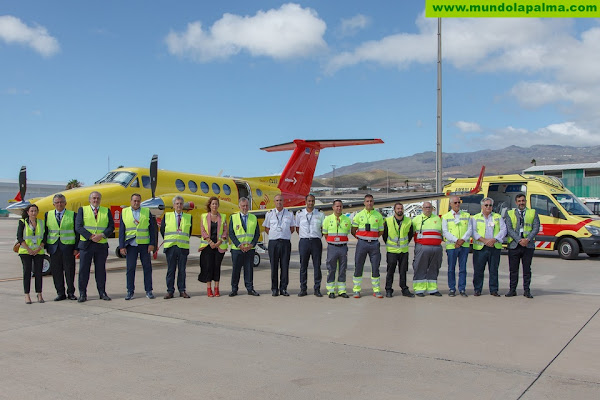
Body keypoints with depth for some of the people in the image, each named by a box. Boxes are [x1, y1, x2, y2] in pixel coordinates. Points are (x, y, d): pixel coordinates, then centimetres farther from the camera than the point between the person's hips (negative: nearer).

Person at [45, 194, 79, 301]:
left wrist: (76, 248, -4)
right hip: (54, 247, 2)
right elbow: (46, 232, 11)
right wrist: (46, 247, 3)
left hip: (68, 247, -2)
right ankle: (60, 293, 13)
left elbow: (77, 233, 3)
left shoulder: (72, 215, 4)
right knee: (56, 271, 4)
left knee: (69, 270, 2)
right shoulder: (48, 215, 10)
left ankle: (71, 292, 12)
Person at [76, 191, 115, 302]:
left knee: (101, 269, 6)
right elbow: (78, 227, -3)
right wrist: (90, 236, -14)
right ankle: (82, 294, 6)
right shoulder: (82, 210, 7)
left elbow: (111, 227, 5)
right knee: (84, 269, -1)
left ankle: (102, 292, 13)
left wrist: (102, 235, -13)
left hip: (102, 244, 1)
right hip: (86, 244, -1)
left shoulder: (106, 211, 12)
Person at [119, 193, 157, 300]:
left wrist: (152, 244, -3)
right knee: (130, 268, 1)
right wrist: (121, 246, -1)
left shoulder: (147, 211, 7)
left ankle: (148, 291, 11)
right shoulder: (124, 212, 8)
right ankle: (130, 291, 10)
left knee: (147, 267, 3)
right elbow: (121, 230, 6)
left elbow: (152, 229, 5)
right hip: (131, 245, 0)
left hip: (144, 244, 0)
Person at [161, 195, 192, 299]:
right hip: (170, 247, 0)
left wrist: (184, 241, 9)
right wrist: (167, 241, 10)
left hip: (183, 247, 1)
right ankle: (170, 291, 7)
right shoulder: (167, 216, 7)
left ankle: (182, 290, 10)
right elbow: (162, 230, 12)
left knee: (182, 270, 4)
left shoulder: (188, 217, 9)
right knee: (170, 270, 2)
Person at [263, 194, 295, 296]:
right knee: (274, 266, 1)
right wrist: (273, 235, 6)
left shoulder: (289, 214, 8)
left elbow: (292, 228, 17)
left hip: (286, 242, 0)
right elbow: (266, 228, 15)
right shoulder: (269, 214, 7)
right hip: (273, 242, 0)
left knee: (285, 266, 0)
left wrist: (286, 235, 7)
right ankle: (274, 289, 8)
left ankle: (283, 288, 7)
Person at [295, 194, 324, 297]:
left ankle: (317, 289, 8)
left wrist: (318, 236, 5)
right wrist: (303, 236, 9)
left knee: (317, 266, 1)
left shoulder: (320, 214, 6)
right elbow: (297, 228, 15)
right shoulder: (299, 214, 7)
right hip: (304, 241, 0)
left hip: (316, 241, 0)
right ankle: (303, 289, 9)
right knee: (303, 266, 3)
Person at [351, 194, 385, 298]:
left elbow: (381, 231, 13)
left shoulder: (378, 215, 6)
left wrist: (372, 238, 9)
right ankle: (356, 290, 11)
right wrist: (362, 238, 8)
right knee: (358, 267, 1)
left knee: (375, 267, 3)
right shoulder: (359, 215, 2)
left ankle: (376, 290, 13)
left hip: (374, 244, 1)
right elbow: (353, 231, 7)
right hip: (362, 243, -1)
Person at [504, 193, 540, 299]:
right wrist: (519, 240, -14)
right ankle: (512, 290, 12)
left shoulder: (533, 213, 10)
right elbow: (509, 229, -2)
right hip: (514, 245, 0)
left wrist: (527, 239, -14)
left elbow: (536, 228, 1)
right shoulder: (510, 214, 8)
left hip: (528, 245, 0)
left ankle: (527, 291, 11)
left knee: (527, 269, 4)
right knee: (513, 269, 4)